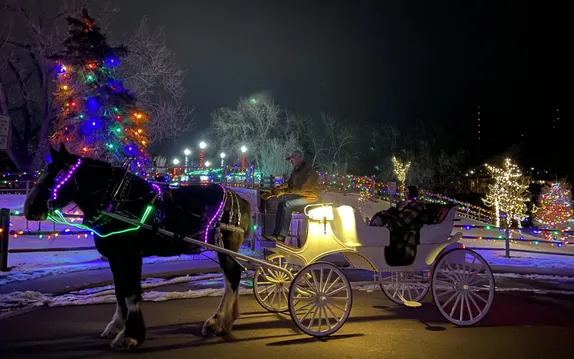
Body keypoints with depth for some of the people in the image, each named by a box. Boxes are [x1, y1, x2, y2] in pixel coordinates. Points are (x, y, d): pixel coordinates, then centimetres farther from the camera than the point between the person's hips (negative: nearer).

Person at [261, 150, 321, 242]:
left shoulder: (309, 171, -16)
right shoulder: (297, 170, 13)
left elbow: (300, 188, -25)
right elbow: (287, 185, 12)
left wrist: (283, 192, -24)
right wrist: (272, 192, 1)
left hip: (311, 198, -9)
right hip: (300, 197, 9)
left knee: (287, 205, -26)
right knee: (281, 205, -8)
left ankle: (281, 236, -24)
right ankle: (276, 233, -12)